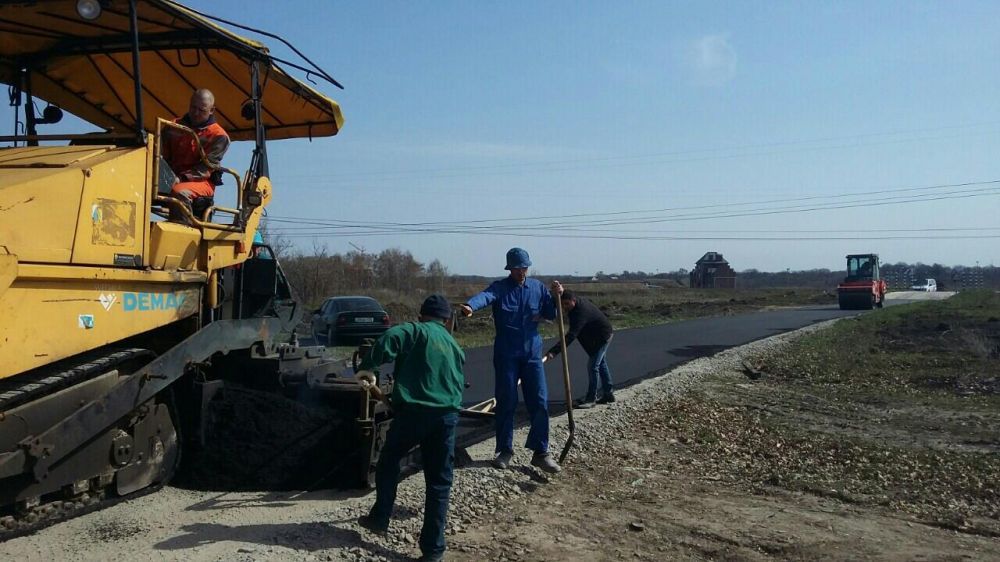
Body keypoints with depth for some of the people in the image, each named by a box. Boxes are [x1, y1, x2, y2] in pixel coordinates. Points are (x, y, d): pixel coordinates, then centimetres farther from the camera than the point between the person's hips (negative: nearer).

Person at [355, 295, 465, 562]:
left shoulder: (416, 331, 3)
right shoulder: (454, 346, 21)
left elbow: (390, 339, -18)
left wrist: (367, 367, -8)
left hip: (413, 411, -4)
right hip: (447, 415, 4)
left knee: (388, 461, 22)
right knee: (439, 481, 10)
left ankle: (380, 518, 31)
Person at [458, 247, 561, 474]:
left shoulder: (538, 287, 6)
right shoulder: (500, 287, -6)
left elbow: (551, 313, 12)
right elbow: (485, 296, -29)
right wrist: (470, 306, -52)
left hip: (532, 353, 3)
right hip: (506, 355, -3)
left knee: (539, 402, 1)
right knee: (506, 402, 4)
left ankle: (540, 452, 12)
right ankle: (505, 449, 20)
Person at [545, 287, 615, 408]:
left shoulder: (580, 313, -36)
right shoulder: (578, 301, -9)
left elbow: (570, 336, -43)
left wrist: (554, 351, -49)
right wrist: (559, 291, -35)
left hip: (602, 336, -10)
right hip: (599, 335, 10)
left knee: (593, 366, -10)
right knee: (601, 364, 17)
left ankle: (590, 399, -4)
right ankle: (608, 394, 27)